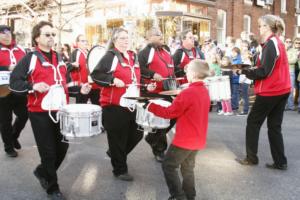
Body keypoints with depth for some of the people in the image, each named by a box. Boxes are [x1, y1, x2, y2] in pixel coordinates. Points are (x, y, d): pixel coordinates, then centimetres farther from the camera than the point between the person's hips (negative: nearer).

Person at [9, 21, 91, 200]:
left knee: (63, 146, 11)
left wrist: (79, 89, 7)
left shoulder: (59, 58, 13)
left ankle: (43, 172, 37)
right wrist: (33, 86, -25)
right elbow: (14, 82, -10)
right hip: (40, 112, -6)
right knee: (48, 150, 2)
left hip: (60, 110, 6)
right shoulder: (30, 58, -7)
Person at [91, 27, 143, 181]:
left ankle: (115, 153, 36)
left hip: (132, 104, 8)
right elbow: (95, 74, -15)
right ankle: (120, 169, 18)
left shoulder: (134, 57, 14)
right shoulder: (110, 56, -9)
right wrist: (113, 80, -24)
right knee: (118, 138, 3)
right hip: (114, 105, -7)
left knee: (137, 134, 13)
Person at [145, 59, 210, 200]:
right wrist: (178, 102, 16)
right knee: (188, 168, 20)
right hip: (197, 139, 9)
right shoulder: (205, 91, 6)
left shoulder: (188, 93, -21)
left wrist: (151, 107, -3)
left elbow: (169, 113, -13)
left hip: (185, 139, -9)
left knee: (168, 166, 3)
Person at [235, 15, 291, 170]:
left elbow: (264, 72, -19)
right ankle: (280, 162, 13)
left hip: (270, 91, -9)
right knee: (274, 126, 11)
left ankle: (251, 158, 13)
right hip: (281, 90, 9)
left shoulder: (270, 44, -15)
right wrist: (252, 69, 4)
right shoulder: (278, 43, 14)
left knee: (253, 122, 5)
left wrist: (244, 71, -10)